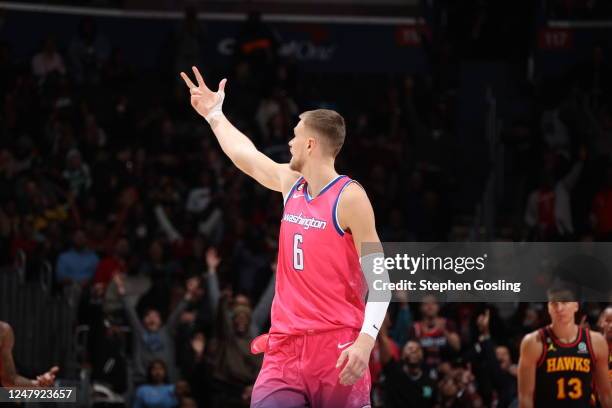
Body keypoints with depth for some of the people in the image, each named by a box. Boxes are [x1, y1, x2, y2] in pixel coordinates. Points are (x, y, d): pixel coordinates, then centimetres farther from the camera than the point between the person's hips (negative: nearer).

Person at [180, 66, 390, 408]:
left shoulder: (349, 197, -9)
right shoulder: (290, 183, 12)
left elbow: (380, 276, -11)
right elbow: (246, 156, 33)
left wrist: (367, 339, -22)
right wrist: (214, 114, 43)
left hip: (337, 347, -6)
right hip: (287, 345, 6)